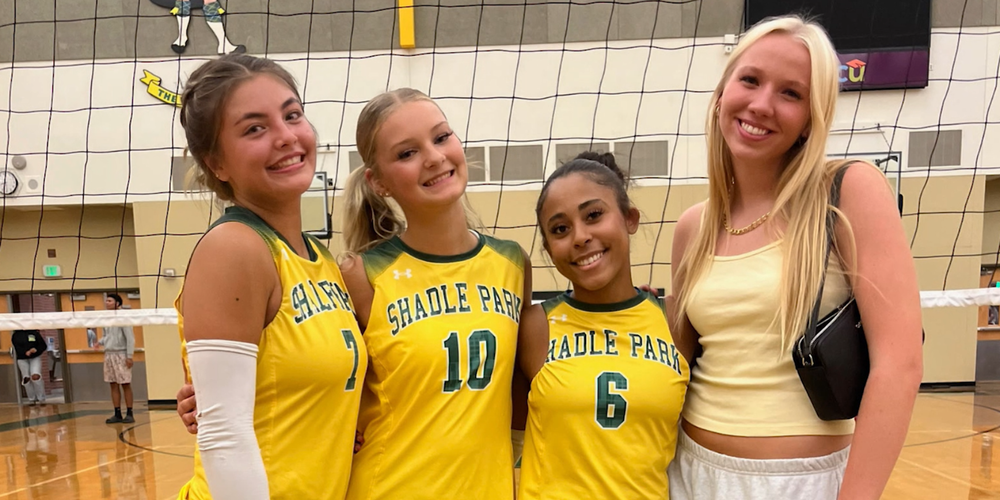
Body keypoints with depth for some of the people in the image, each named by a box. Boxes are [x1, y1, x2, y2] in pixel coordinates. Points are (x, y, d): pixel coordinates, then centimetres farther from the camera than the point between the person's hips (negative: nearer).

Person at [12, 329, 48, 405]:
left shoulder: (34, 333, 2)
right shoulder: (15, 335, 5)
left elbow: (43, 346, 1)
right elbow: (17, 348, -6)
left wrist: (36, 350, -19)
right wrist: (25, 352, -25)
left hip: (35, 357, -2)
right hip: (22, 359, 2)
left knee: (36, 376, -19)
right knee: (26, 379, 2)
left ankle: (41, 399, -8)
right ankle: (32, 400, 16)